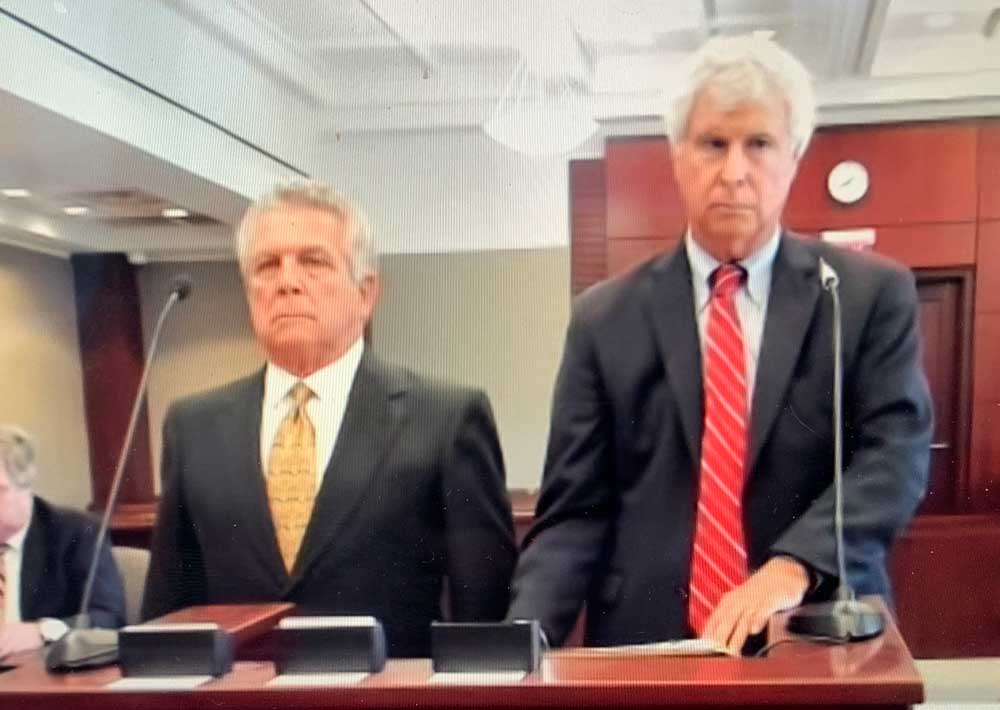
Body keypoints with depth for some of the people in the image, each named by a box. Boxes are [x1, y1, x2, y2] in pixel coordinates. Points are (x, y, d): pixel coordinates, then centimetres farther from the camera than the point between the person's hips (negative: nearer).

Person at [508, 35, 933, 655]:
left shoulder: (874, 294, 2)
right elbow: (574, 511, -1)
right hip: (646, 650, 1)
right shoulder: (606, 319, 3)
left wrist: (794, 565, -24)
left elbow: (898, 451, -8)